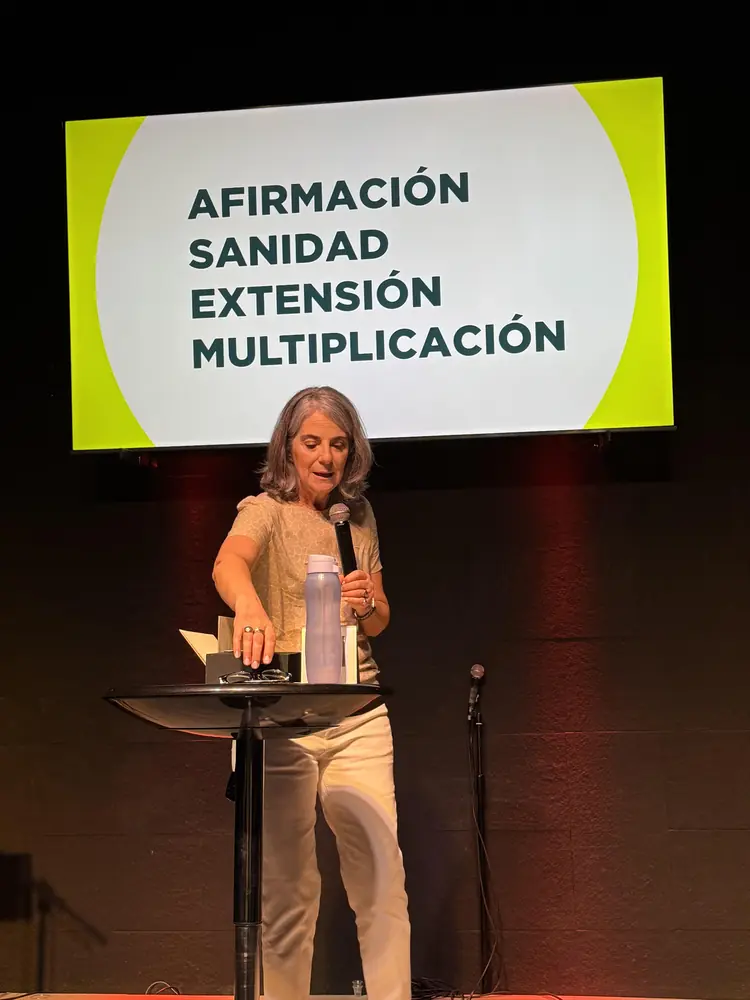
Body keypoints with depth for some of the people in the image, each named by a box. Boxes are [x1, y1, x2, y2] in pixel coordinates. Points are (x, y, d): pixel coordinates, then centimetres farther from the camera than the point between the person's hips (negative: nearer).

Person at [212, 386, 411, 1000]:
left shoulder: (359, 519, 13)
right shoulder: (265, 511, -2)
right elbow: (228, 562, -26)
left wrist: (368, 604, -3)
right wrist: (250, 604, -49)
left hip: (358, 713, 3)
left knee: (381, 874, -4)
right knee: (286, 881, 0)